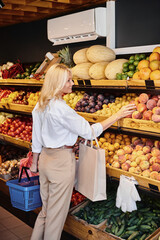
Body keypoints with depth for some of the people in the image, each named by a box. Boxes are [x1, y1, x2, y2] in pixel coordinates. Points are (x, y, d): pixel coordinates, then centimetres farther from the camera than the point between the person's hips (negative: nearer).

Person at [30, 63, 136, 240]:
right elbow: (89, 131, -18)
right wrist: (117, 115, -14)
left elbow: (36, 139, 11)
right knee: (57, 212, 8)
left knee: (46, 208, 22)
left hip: (45, 158, 9)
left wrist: (34, 163, 21)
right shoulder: (61, 108, -22)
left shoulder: (40, 106, 5)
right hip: (61, 161, -9)